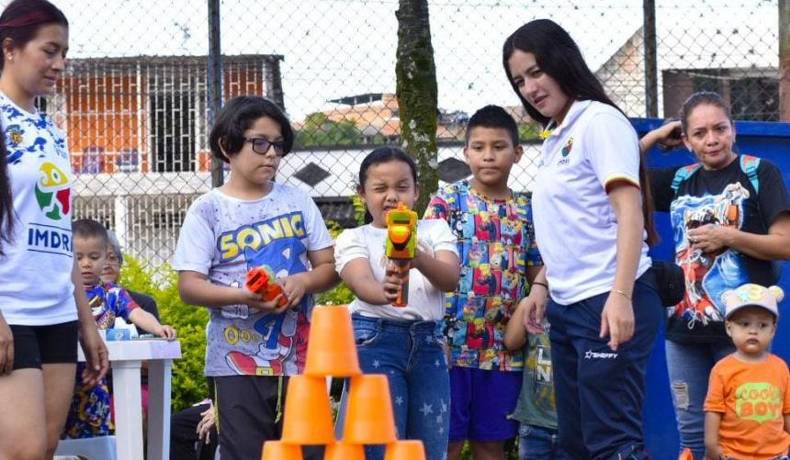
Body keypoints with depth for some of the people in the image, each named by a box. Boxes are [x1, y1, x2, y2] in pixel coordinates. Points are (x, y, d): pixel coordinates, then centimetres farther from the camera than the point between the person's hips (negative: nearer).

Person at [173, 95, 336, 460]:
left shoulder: (297, 202, 9)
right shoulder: (207, 211, -1)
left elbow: (329, 266, 11)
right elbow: (189, 285, -6)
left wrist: (303, 282, -11)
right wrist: (244, 296, -22)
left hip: (299, 357, 3)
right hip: (240, 362, -3)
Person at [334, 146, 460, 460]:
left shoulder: (434, 230, 11)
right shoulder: (353, 239, 4)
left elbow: (450, 279, -9)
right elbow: (361, 282, -17)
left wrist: (421, 260, -32)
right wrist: (385, 293, -42)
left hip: (428, 343, 3)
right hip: (375, 342, -3)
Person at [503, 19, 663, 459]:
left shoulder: (600, 121, -9)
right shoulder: (555, 137, 16)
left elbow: (629, 211, -17)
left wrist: (621, 296, -26)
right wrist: (543, 289, 17)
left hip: (610, 304, -9)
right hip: (568, 307, 9)